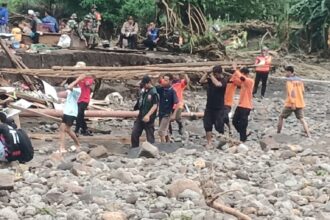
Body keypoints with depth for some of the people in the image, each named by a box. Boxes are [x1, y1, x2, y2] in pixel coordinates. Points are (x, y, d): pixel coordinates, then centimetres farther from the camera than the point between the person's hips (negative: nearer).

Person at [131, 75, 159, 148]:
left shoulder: (154, 93, -13)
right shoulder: (143, 91, 8)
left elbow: (155, 106, -20)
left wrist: (148, 115, -28)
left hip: (149, 119, -7)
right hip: (140, 117, 7)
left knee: (150, 137, 2)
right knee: (134, 134, 4)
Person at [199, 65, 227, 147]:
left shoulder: (223, 80, -11)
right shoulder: (211, 79, 5)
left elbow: (218, 84, -31)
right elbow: (201, 81, -2)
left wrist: (212, 76, -21)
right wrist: (207, 73, -11)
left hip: (219, 108, -5)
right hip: (209, 106, 5)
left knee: (219, 126, -3)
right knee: (207, 125, 4)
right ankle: (209, 143, 9)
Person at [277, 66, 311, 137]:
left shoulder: (289, 80, -11)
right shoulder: (299, 80, 9)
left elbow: (291, 92, -20)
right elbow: (303, 91, 15)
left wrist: (292, 103, -23)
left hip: (290, 104, -5)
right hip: (300, 103, 5)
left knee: (281, 117, 11)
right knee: (301, 119, 6)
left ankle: (278, 132, 17)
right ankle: (308, 134, -7)